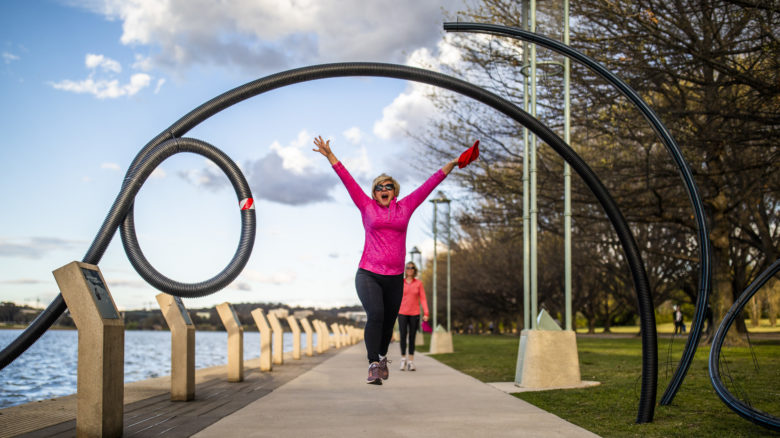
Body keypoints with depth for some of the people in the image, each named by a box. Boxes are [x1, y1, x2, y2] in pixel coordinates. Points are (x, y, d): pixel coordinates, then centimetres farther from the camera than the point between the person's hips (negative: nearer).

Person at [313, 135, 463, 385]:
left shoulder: (405, 208, 10)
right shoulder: (367, 207, 6)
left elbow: (429, 185, 10)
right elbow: (348, 181, 3)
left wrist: (451, 165, 12)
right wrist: (329, 156, 1)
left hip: (394, 278, 3)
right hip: (368, 274, -3)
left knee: (389, 322, 12)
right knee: (375, 315, -22)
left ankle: (382, 356, 39)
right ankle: (374, 365, -20)